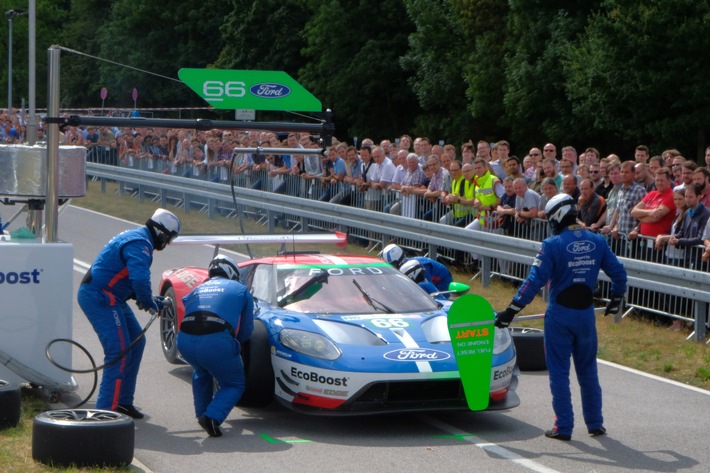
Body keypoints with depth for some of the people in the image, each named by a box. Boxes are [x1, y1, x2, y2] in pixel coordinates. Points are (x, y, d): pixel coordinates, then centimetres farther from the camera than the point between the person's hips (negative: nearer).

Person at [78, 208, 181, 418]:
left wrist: (145, 299, 17)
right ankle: (106, 409, -14)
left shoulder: (136, 237, 17)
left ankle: (122, 401, 21)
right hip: (98, 297, -11)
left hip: (108, 297, 11)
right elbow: (140, 279, -32)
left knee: (136, 342, 15)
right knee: (119, 350, -14)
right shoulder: (140, 244, -18)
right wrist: (148, 303, -15)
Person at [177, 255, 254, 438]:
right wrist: (235, 343, 41)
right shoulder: (240, 289, 22)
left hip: (184, 341, 5)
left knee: (201, 373, 36)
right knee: (234, 385, 15)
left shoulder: (197, 289, 32)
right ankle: (213, 416, -8)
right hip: (216, 341, -4)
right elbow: (246, 330, 20)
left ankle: (202, 413, 31)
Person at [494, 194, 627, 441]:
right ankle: (595, 423, 21)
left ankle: (563, 427, 5)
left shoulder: (552, 245, -12)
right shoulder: (597, 241, 2)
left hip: (559, 315, -4)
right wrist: (616, 300, 27)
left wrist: (511, 311, -12)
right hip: (586, 314, 4)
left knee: (559, 372, 4)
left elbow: (535, 281, -16)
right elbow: (618, 272, 8)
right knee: (588, 370, 16)